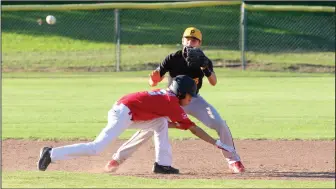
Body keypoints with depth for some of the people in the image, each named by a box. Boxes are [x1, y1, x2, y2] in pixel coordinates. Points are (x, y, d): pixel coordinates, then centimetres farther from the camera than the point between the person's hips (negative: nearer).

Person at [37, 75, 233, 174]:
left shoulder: (164, 95, 20)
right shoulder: (173, 103, -4)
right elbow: (193, 128, -2)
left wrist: (178, 125, 24)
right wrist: (217, 143, 3)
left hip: (123, 111, 10)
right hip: (123, 114, -10)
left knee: (161, 123, 14)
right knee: (97, 148, -12)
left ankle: (162, 164, 8)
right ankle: (52, 154, -11)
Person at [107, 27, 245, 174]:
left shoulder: (203, 61, -11)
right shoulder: (173, 59, -15)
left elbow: (213, 82, -25)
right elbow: (153, 81, -18)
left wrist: (206, 69, -44)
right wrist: (153, 79, -42)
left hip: (193, 100, 1)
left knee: (220, 124, -15)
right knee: (150, 127, -13)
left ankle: (234, 161, -2)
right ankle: (118, 157, -4)